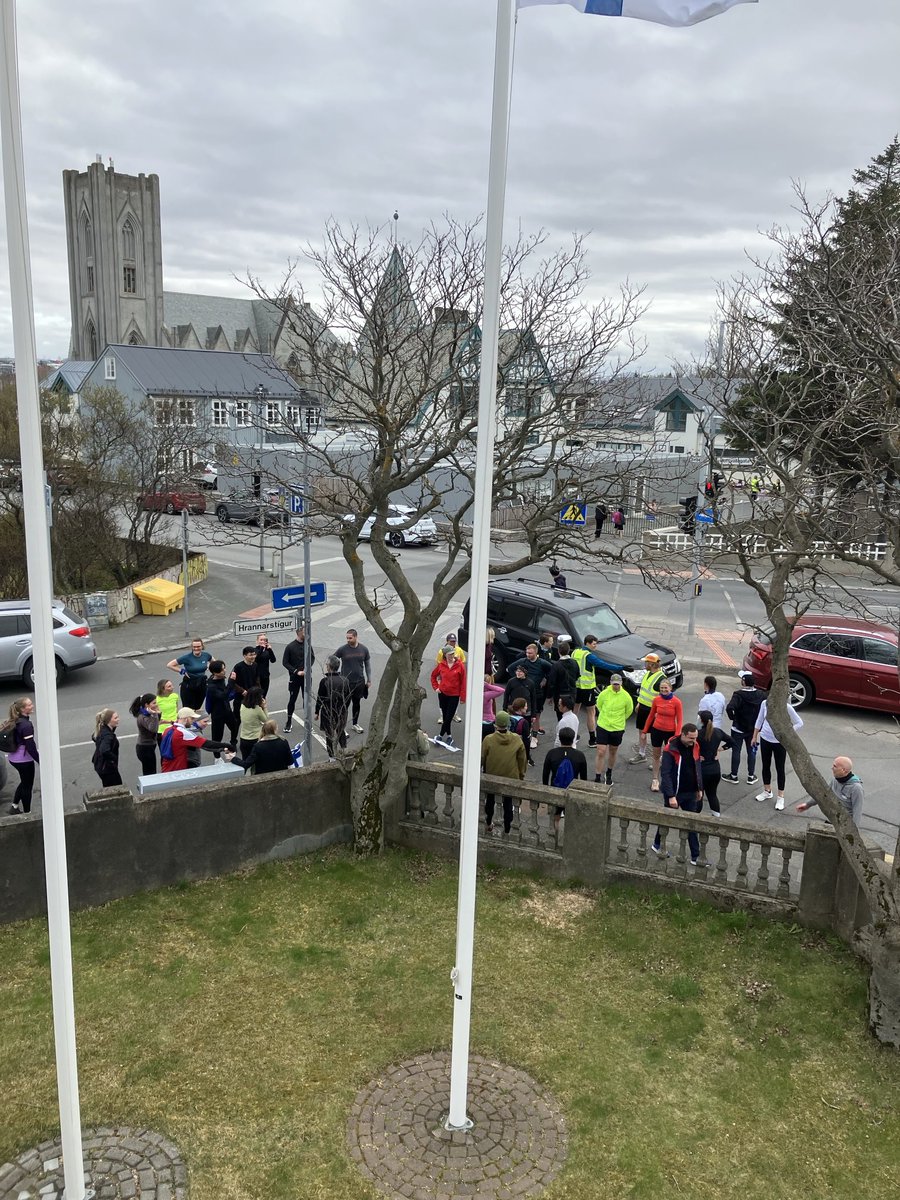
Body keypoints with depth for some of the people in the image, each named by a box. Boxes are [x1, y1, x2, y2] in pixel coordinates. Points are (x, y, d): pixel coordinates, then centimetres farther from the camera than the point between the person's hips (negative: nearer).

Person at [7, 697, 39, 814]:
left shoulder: (16, 721, 2)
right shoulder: (26, 725, -24)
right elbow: (30, 747, -25)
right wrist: (40, 761, -17)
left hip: (14, 758, 8)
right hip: (24, 759, -8)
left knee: (24, 782, 27)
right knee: (27, 786, 9)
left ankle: (14, 807, 35)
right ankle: (27, 813, 21)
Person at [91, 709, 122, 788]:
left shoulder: (102, 730, 2)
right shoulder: (108, 735, -27)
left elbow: (94, 737, 24)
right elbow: (105, 751, -41)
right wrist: (114, 758, -25)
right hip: (107, 767, -9)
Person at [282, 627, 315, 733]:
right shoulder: (290, 647, -11)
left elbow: (312, 658, 10)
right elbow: (285, 662, -7)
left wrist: (307, 668, -7)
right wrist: (296, 671, -14)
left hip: (306, 677, 3)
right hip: (294, 677, -3)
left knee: (307, 699, 8)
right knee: (292, 700, 6)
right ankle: (288, 722, 18)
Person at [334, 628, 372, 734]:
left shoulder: (363, 649, -2)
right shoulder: (342, 649, -11)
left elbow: (367, 665, 9)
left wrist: (369, 680, 10)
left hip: (360, 682, 3)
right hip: (346, 682, -3)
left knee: (357, 703, 17)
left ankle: (355, 724, 33)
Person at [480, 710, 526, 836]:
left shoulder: (488, 739, -21)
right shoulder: (517, 739, -16)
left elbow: (481, 759, -9)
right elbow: (522, 760, -5)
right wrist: (521, 774, 11)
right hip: (511, 778, 0)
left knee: (490, 801, 23)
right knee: (508, 804, 15)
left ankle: (488, 825, 38)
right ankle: (507, 830, 24)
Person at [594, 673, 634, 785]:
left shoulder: (626, 696, -10)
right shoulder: (604, 693, -11)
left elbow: (629, 710, 8)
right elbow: (599, 705, 9)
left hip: (617, 729, 1)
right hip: (603, 726, -1)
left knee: (613, 752, 16)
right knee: (601, 753, -6)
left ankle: (609, 774, 37)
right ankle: (598, 777, 2)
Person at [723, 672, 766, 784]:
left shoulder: (738, 694, -22)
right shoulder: (761, 695, -6)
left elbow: (729, 708, -35)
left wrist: (732, 717, -16)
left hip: (738, 728, -4)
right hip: (753, 728, 4)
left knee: (736, 751, 8)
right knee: (751, 751, 15)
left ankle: (734, 776, 17)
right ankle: (751, 776, 22)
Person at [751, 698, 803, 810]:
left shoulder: (787, 707, -20)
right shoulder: (765, 703, -10)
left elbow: (799, 723, -11)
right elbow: (759, 720, 5)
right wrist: (755, 736, 11)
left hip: (780, 742, -3)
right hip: (765, 739, 4)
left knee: (780, 769, 7)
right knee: (766, 766, 17)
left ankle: (780, 797, 21)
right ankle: (767, 791, 37)